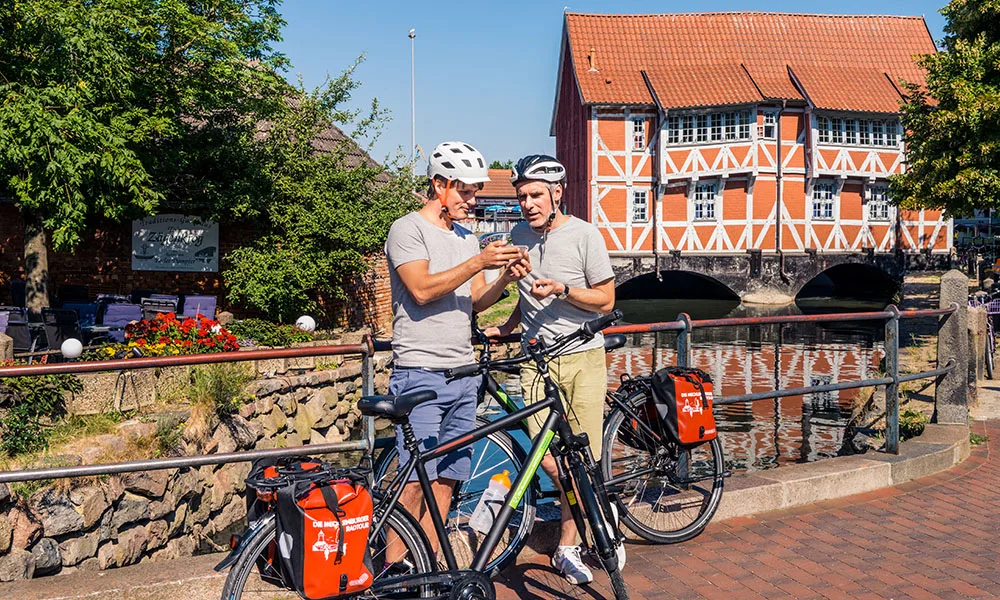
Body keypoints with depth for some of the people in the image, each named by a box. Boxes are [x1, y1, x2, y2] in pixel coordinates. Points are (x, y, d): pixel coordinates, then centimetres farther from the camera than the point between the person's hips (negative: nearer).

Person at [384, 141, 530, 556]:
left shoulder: (466, 237, 19)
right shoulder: (408, 229, -3)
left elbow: (476, 301, 15)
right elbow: (423, 290, -16)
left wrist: (505, 278, -3)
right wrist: (479, 262, -18)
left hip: (463, 373, 7)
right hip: (420, 373, -7)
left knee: (446, 478, 8)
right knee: (415, 481, -9)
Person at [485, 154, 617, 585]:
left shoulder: (584, 234, -5)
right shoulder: (520, 235, 9)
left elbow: (606, 300, -2)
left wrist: (562, 290, -16)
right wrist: (506, 327, 11)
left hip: (584, 358, -3)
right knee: (548, 458, -7)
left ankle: (567, 546, 17)